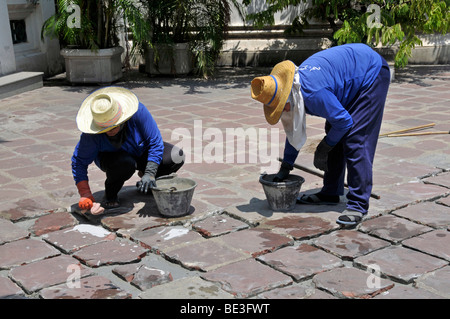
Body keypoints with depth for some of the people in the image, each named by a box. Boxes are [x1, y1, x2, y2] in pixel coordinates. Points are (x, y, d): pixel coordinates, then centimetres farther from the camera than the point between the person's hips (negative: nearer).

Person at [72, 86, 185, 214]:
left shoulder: (138, 111, -33)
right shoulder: (91, 135, -31)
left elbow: (155, 142, -26)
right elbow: (79, 161, -22)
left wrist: (149, 173, -35)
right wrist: (85, 194, -31)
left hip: (140, 151, 2)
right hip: (112, 156, -2)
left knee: (176, 157, -20)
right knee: (125, 163, -39)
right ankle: (110, 195, -8)